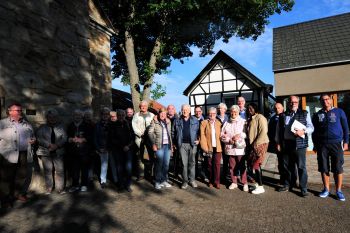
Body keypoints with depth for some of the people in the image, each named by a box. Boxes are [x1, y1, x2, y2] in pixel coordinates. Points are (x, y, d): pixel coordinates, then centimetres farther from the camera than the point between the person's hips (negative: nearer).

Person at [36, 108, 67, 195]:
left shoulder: (61, 127, 8)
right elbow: (39, 139, -6)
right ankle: (49, 188, 20)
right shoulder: (42, 127, 6)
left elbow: (64, 138, 0)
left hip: (58, 152, 1)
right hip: (46, 152, 0)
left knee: (60, 170, 0)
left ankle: (60, 188, 10)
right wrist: (49, 145, -17)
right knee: (48, 170, 5)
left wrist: (57, 145, -15)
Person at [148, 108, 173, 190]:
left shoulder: (168, 122, 12)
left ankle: (164, 180, 22)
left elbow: (170, 133, 12)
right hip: (159, 145, -4)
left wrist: (171, 144, 4)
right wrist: (153, 144, -11)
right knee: (159, 164, -1)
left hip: (168, 145, 5)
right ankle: (157, 181, 12)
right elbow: (150, 132, -6)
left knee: (166, 164, 9)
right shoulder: (154, 121, -1)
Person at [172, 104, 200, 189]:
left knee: (192, 163, 8)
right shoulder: (177, 121, 5)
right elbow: (173, 132, 9)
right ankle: (185, 181, 13)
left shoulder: (195, 121, 5)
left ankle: (192, 180, 20)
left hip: (192, 144, 0)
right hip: (182, 144, 0)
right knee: (184, 163, 3)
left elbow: (199, 131, 9)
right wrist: (176, 143, 3)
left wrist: (198, 140, -2)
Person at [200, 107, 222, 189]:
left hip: (217, 147, 1)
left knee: (217, 164, -1)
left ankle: (217, 182, 8)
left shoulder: (219, 123, 11)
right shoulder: (204, 123, 3)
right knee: (209, 165, 7)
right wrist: (205, 147, -9)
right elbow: (202, 135, -2)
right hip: (208, 148, -1)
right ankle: (211, 181, 19)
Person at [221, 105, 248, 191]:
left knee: (242, 166, 0)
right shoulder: (227, 123, 13)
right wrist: (229, 140, -7)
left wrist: (240, 135, -17)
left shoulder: (243, 122, 3)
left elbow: (247, 133, -2)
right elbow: (222, 135, 8)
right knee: (232, 166, 10)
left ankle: (245, 183, 13)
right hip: (229, 148, 3)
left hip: (240, 148, -3)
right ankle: (234, 182, 24)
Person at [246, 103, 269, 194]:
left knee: (256, 165, -7)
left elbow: (263, 132, -18)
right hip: (253, 145, 8)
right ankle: (257, 183, 22)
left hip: (260, 144, -8)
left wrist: (256, 144, -17)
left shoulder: (260, 117, -10)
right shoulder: (250, 119, 15)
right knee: (251, 163, 8)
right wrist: (250, 144, 8)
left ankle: (260, 187, 3)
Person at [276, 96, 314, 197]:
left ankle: (303, 188, 12)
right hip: (286, 144, 3)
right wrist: (278, 142, 11)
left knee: (301, 167, 1)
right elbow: (279, 130, 15)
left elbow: (311, 127, 2)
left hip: (299, 144, -3)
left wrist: (303, 131, -18)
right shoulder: (283, 115, 12)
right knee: (287, 166, 12)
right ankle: (288, 185, 26)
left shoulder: (304, 114, 5)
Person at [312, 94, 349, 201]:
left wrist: (346, 142, 0)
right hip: (322, 144, 2)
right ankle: (326, 189, 18)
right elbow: (314, 131, 12)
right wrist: (315, 144, 9)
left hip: (337, 144, -2)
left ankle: (338, 191, 16)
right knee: (324, 168, 6)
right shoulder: (317, 115, 8)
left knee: (338, 168, 3)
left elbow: (345, 128, 5)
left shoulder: (339, 112, 3)